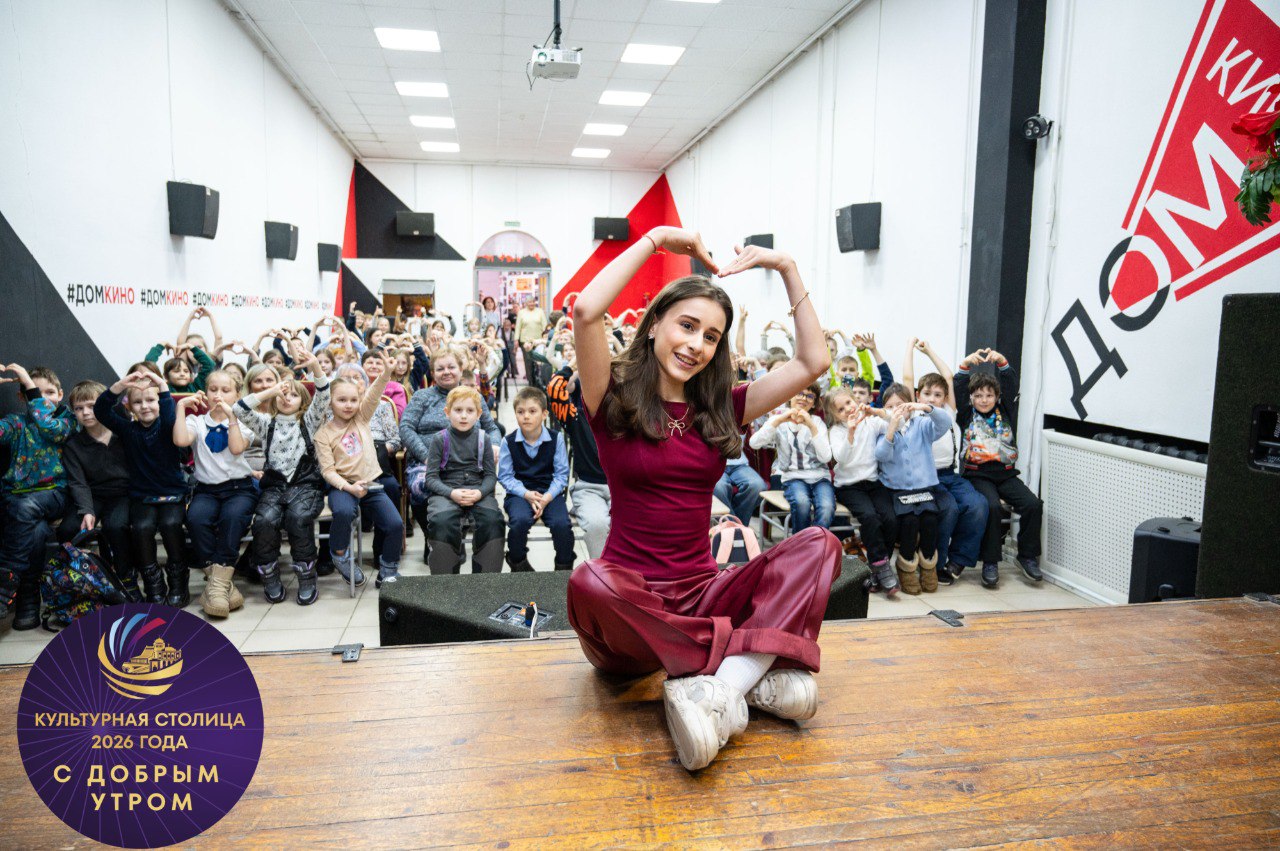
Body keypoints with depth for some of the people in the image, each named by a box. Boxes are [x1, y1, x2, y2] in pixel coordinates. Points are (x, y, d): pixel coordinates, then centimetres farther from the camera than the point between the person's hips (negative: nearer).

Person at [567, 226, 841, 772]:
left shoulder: (721, 408, 10)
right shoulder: (615, 399, -2)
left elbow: (814, 362, 6)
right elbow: (585, 311, -21)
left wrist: (786, 269, 4)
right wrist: (655, 239, -11)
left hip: (703, 593, 4)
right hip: (630, 602, -4)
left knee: (818, 545, -16)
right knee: (588, 583, -39)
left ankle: (719, 688, -34)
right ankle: (753, 669, -25)